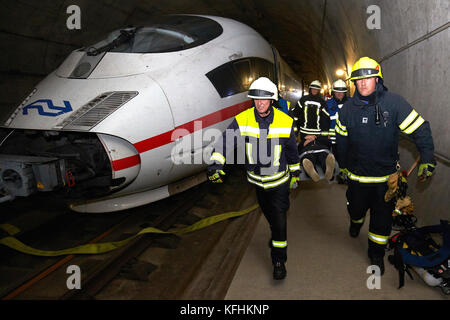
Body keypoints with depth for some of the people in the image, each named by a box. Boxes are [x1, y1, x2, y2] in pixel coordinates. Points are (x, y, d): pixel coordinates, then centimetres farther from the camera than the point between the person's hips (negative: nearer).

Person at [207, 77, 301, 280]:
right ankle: (276, 234, 54)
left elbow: (292, 149, 3)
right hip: (256, 179, 2)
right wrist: (215, 164, -34)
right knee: (268, 214, 23)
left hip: (279, 179, -1)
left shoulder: (285, 122, -11)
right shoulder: (242, 120, -14)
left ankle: (279, 261, 10)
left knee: (279, 218, -4)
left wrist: (295, 171, 12)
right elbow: (226, 141, -21)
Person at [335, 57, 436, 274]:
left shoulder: (393, 102, -11)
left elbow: (419, 129, -7)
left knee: (382, 216, 7)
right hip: (357, 173, 2)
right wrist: (343, 166, 16)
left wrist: (427, 159, -12)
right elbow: (341, 140, 10)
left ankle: (376, 253, 29)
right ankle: (356, 222, 57)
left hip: (385, 175, -1)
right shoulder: (348, 108, -3)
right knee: (356, 207, 20)